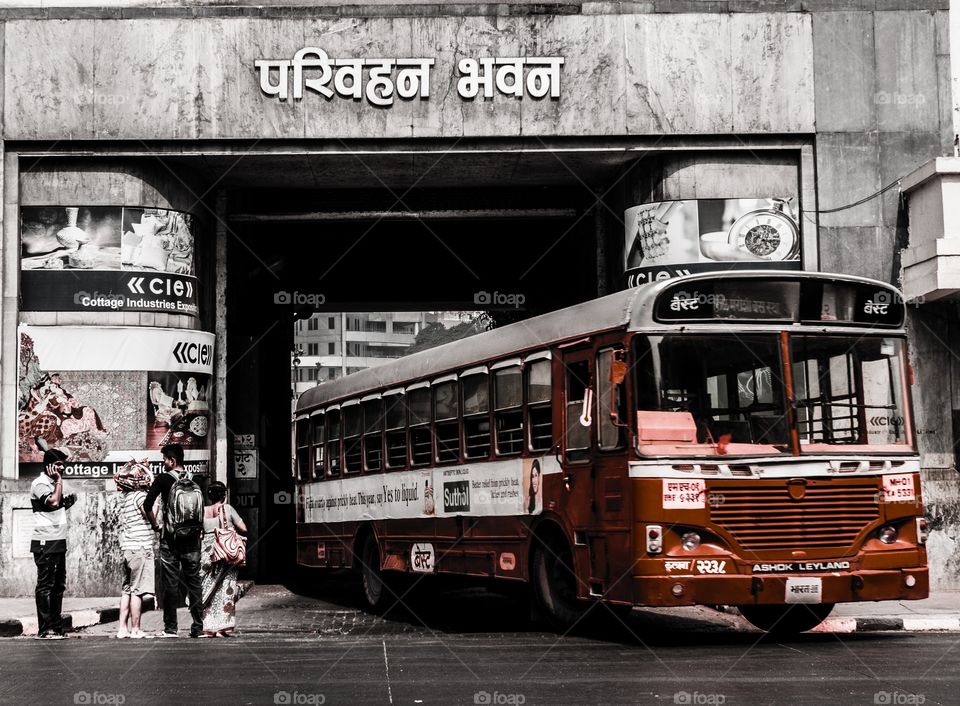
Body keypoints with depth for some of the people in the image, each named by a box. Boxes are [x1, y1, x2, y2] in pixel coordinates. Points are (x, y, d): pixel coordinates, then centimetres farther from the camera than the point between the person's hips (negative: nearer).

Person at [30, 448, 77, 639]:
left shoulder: (53, 484, 19)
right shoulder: (40, 483, -10)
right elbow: (53, 502, -26)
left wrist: (67, 503, 9)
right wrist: (59, 480, -14)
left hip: (58, 542, 10)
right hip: (45, 543, -10)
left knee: (58, 586, 10)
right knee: (45, 586, -7)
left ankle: (56, 628, 15)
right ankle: (44, 630, -6)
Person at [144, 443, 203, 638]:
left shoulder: (163, 479, -6)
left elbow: (148, 505, -14)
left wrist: (155, 525, 0)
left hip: (170, 537, -4)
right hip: (192, 537, 4)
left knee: (170, 582, 1)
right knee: (193, 581, 7)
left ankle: (170, 628, 1)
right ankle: (197, 627, 5)